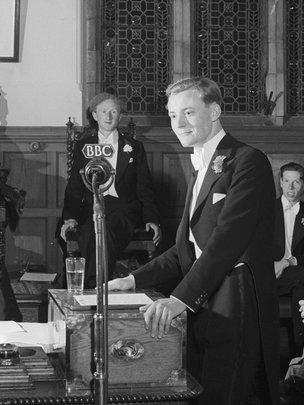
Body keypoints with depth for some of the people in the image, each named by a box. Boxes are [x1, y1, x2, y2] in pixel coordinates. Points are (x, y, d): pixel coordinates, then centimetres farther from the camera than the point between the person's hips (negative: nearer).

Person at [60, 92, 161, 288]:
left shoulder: (134, 147, 16)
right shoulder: (82, 147, 18)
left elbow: (145, 187, 12)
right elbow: (74, 187, 14)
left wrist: (151, 219, -4)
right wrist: (70, 218, -4)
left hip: (124, 209, -1)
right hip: (92, 210, 1)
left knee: (106, 233, -36)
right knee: (90, 234, -35)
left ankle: (95, 288, -36)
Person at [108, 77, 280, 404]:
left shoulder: (248, 161, -8)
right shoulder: (200, 170, 22)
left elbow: (227, 239, -20)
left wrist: (182, 298, -26)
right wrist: (136, 280, 9)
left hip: (235, 308, -8)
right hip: (201, 307, 8)